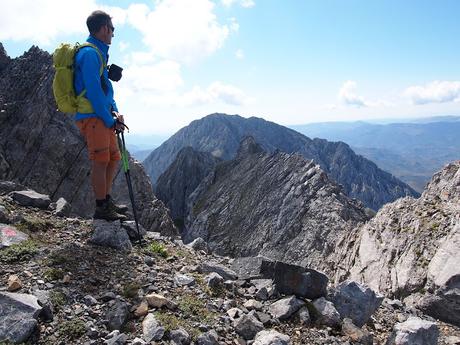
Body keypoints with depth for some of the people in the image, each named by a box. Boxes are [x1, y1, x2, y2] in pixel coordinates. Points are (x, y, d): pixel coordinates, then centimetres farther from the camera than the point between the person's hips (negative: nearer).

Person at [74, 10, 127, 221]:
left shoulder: (99, 52, 19)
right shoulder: (90, 53, -11)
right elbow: (93, 91, -18)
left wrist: (115, 113, 7)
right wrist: (110, 120, -13)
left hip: (103, 117, 10)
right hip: (92, 117, -10)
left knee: (113, 158, 12)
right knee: (101, 161, -9)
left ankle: (107, 201, 20)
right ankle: (101, 209, -2)